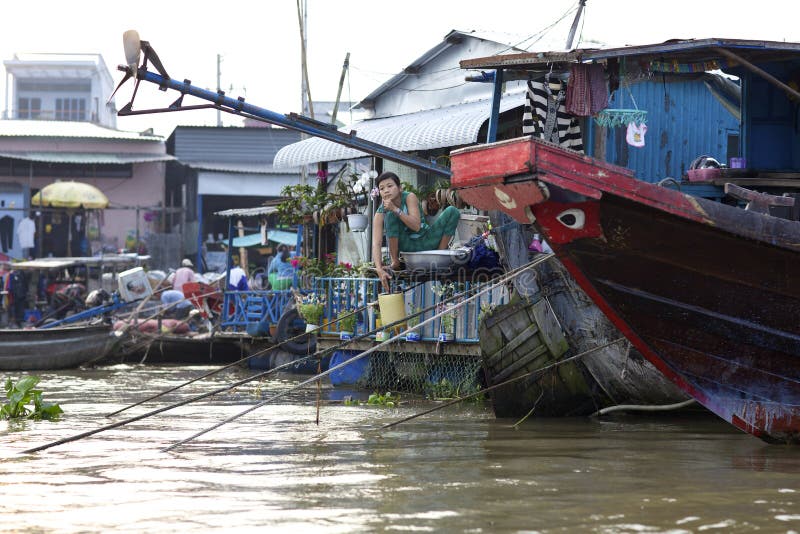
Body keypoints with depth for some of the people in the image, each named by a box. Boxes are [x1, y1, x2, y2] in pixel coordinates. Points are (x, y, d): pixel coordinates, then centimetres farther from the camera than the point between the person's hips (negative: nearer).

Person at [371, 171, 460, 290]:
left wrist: (396, 210, -34)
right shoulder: (380, 214, -14)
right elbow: (376, 243, -24)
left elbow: (416, 226, -25)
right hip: (408, 247, -1)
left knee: (452, 211, -17)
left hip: (426, 242, 1)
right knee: (390, 215, -26)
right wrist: (379, 269, -39)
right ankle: (395, 261, -19)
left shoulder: (409, 197, -15)